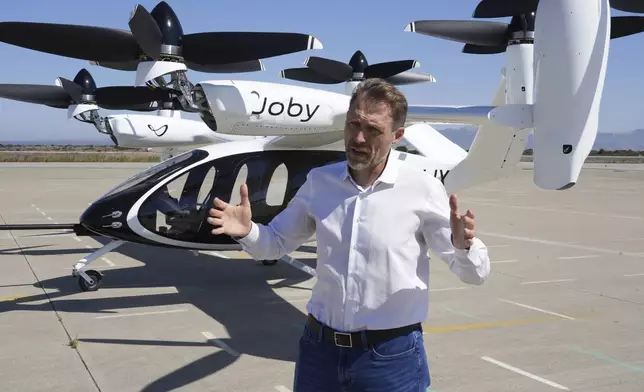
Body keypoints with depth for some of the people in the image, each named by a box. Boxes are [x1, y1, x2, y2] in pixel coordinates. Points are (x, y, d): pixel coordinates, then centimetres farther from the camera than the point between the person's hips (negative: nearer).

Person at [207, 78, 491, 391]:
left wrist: (462, 246, -29)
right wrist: (247, 232, -10)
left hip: (391, 356, -3)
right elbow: (277, 242, 11)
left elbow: (475, 273, -7)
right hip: (319, 347, 4)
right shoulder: (319, 182, -1)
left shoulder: (422, 190, -12)